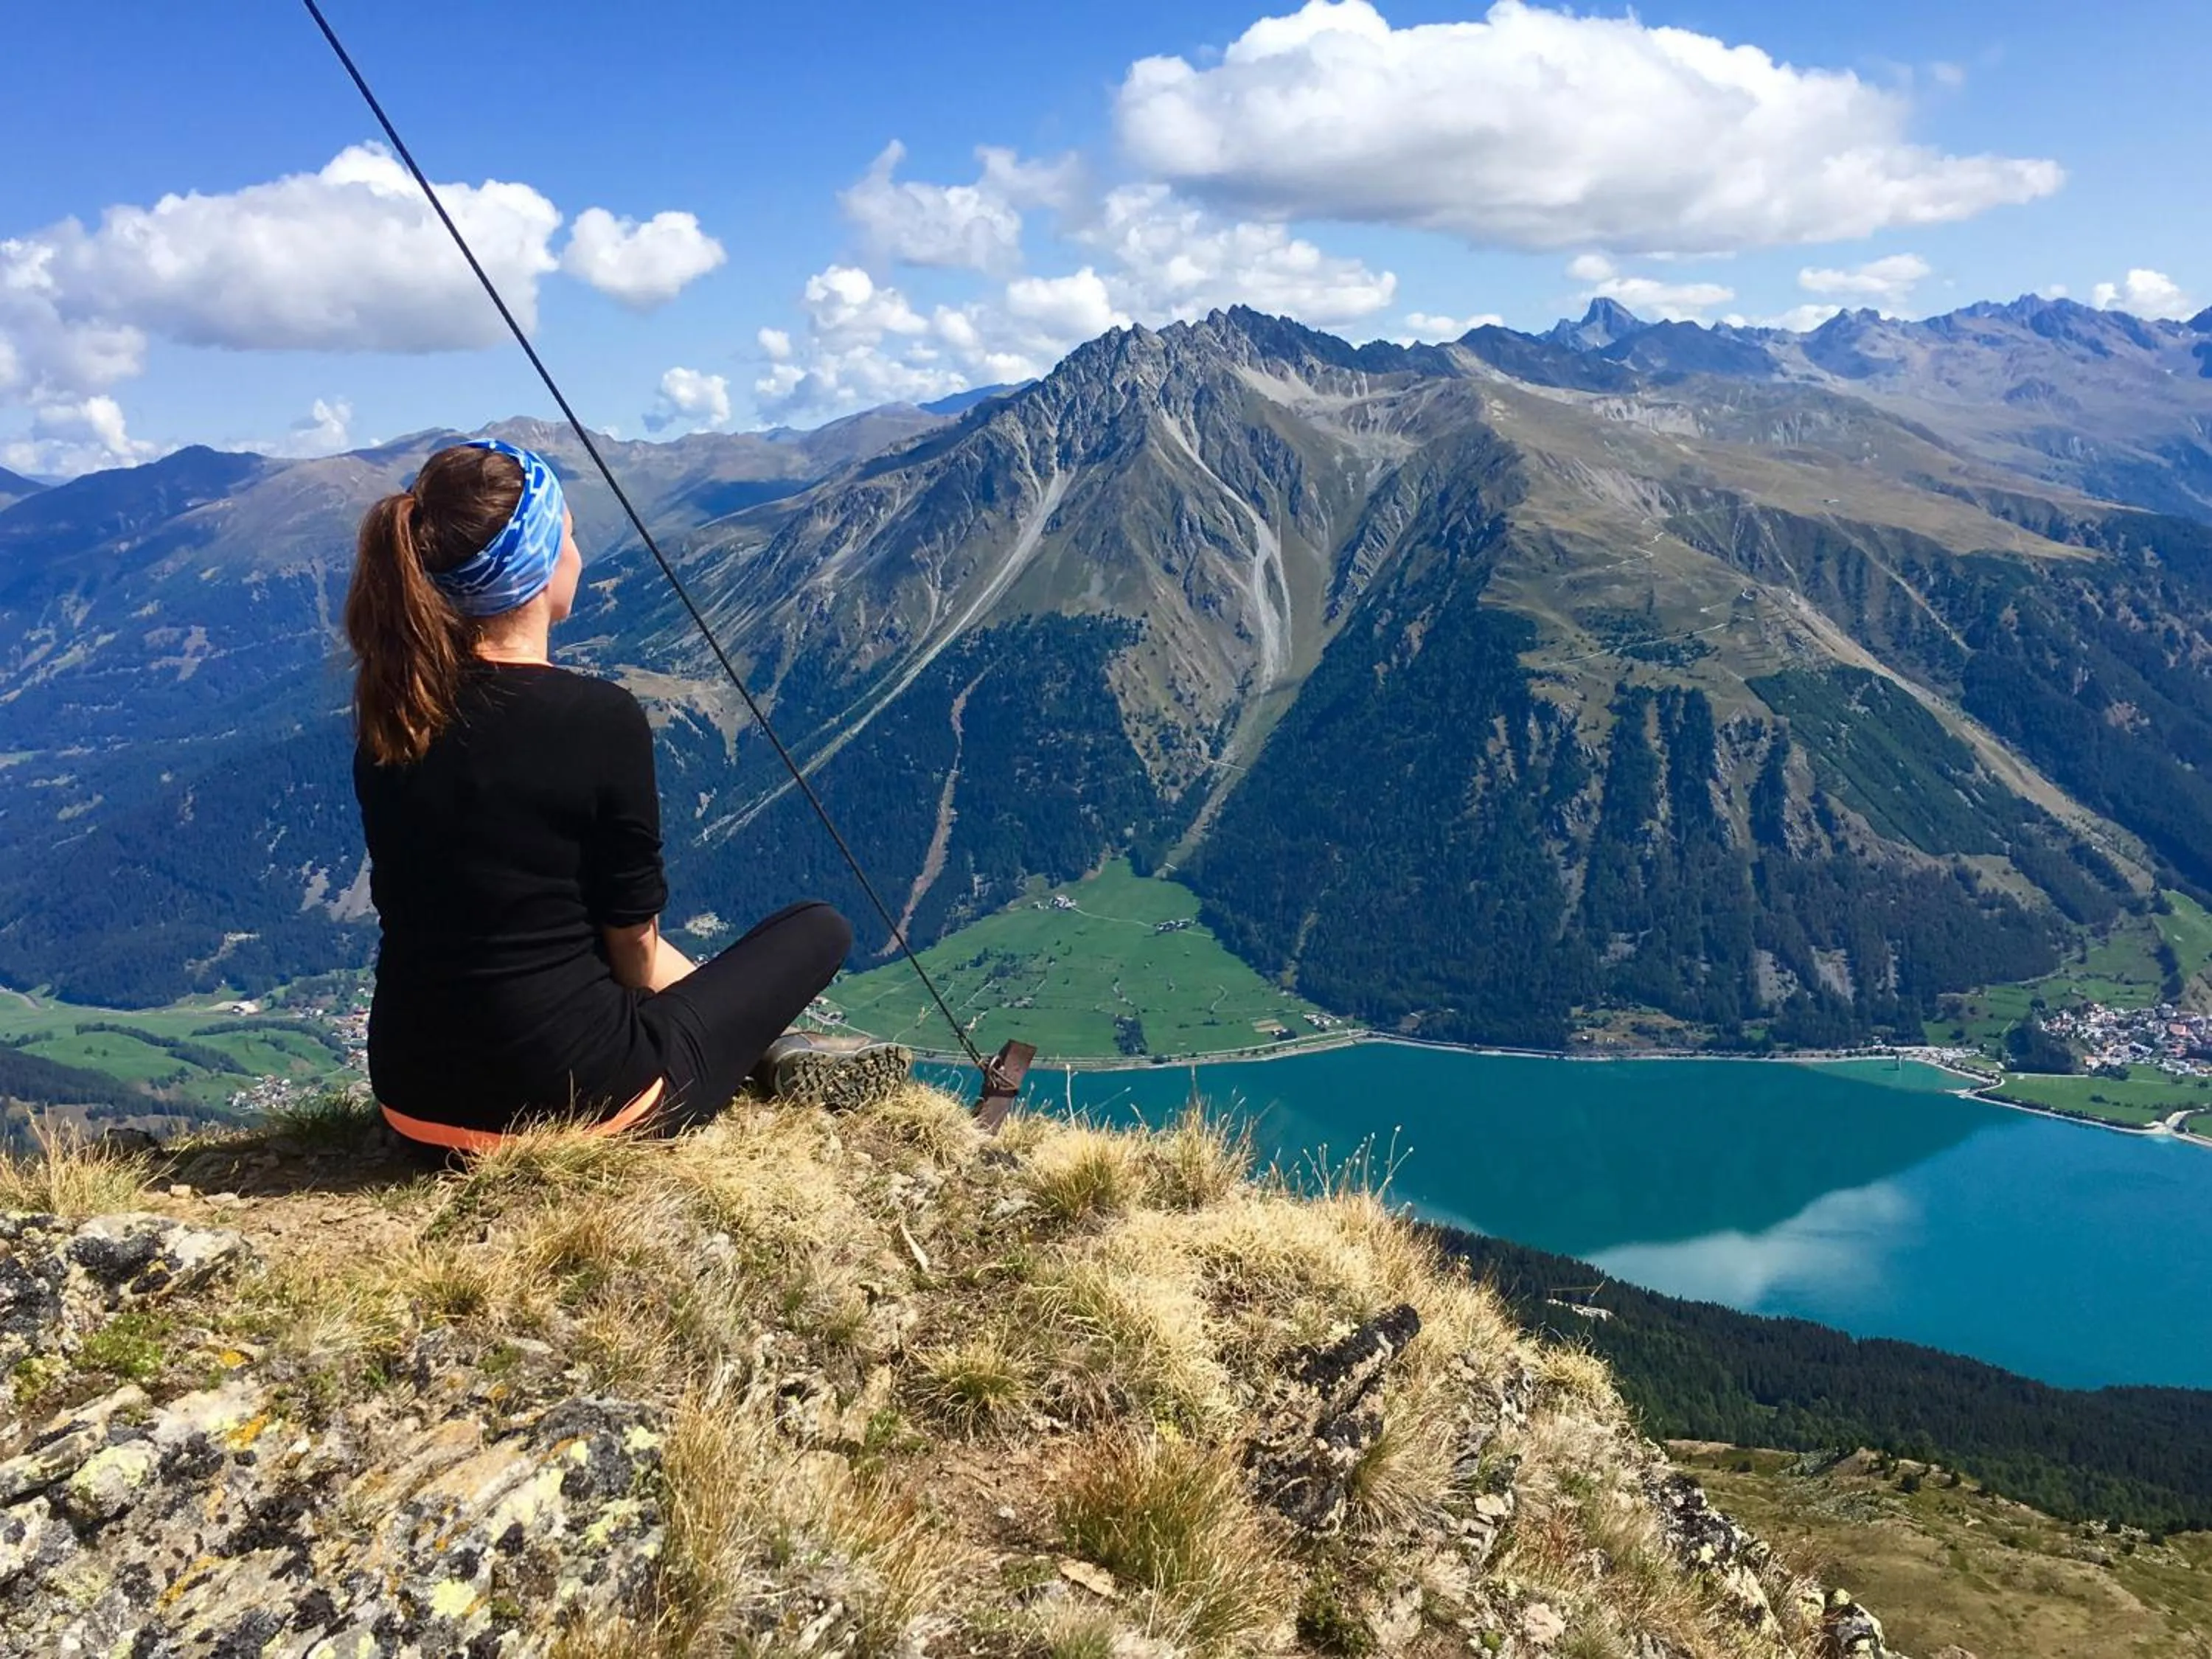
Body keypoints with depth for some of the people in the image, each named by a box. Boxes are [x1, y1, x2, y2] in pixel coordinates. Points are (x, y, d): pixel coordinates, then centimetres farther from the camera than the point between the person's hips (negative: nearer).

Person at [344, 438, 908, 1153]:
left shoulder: (388, 717, -1)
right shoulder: (599, 718, -20)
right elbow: (634, 950, -10)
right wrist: (713, 996, 13)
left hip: (414, 1099, 6)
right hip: (568, 1101, -6)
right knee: (818, 929, 13)